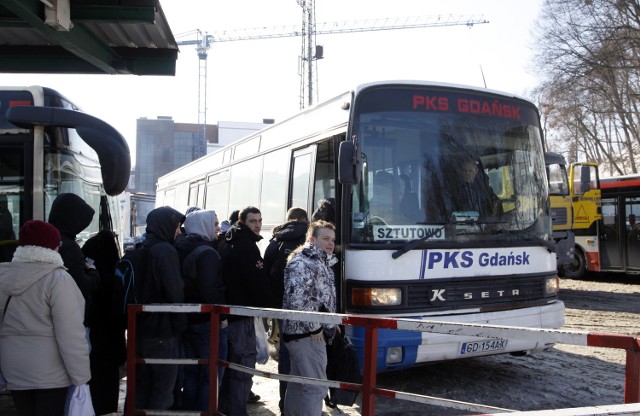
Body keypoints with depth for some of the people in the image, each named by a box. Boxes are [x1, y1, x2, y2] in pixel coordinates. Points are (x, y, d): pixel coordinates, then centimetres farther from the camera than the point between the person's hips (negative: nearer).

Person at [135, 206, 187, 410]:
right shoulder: (166, 250, -16)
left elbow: (137, 289, 15)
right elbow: (176, 292, -20)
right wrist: (181, 324, -7)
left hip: (141, 328, 8)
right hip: (162, 331, -8)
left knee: (142, 386, 17)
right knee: (163, 388, 2)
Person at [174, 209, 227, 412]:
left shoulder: (182, 250, 9)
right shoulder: (207, 253, -18)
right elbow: (211, 290, -25)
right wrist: (222, 316, -14)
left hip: (187, 320, 9)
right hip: (208, 322, -9)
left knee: (191, 373, 17)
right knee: (210, 376, 1)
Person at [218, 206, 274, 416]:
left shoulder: (228, 243, 15)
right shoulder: (247, 246, -16)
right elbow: (258, 282, -19)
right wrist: (268, 304, -4)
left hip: (226, 310, 10)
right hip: (242, 313, -10)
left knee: (230, 363, 19)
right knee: (243, 367, -5)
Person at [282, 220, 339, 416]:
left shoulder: (319, 262, 17)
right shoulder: (302, 263, -16)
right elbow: (296, 299, -27)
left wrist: (330, 323, 16)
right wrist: (313, 327, -19)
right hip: (307, 334, -10)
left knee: (298, 384, 18)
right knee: (316, 387, -8)